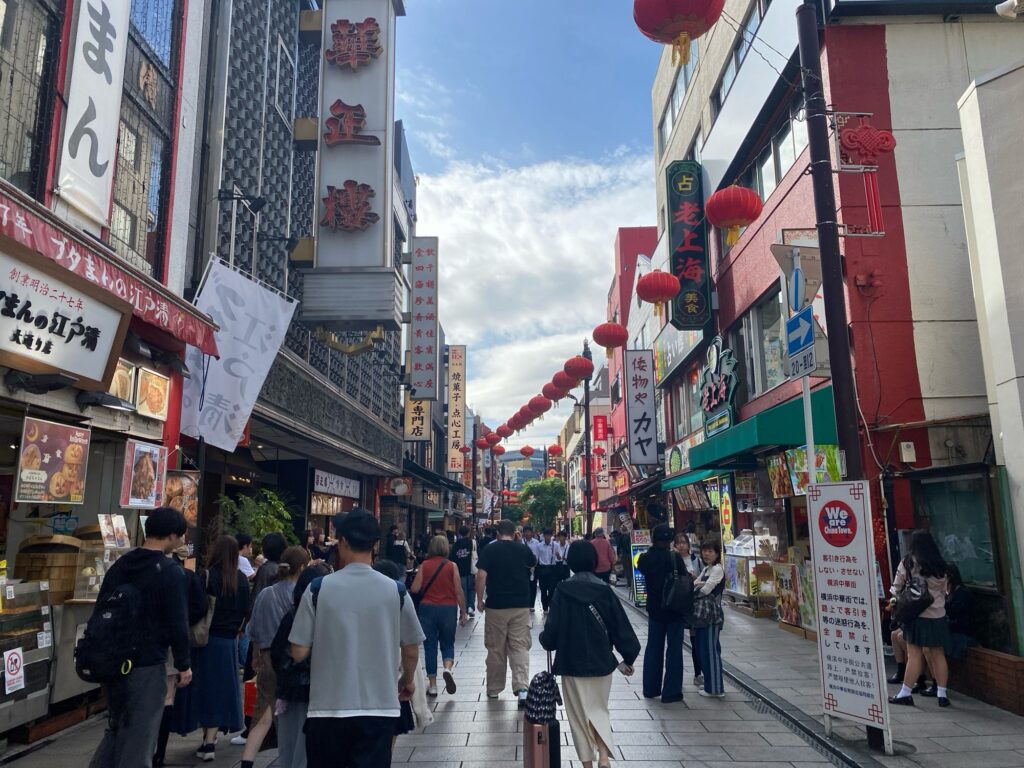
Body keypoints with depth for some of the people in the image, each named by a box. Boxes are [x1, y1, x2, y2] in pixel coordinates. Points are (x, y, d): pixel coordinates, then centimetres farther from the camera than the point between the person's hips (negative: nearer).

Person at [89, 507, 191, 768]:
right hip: (147, 665, -7)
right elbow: (177, 623, -16)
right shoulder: (169, 572, -16)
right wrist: (184, 664, -4)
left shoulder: (120, 565, 6)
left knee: (116, 727, 23)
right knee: (139, 736, 3)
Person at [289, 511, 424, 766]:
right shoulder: (395, 591, -5)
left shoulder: (318, 589, -8)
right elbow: (411, 651, 3)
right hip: (379, 708, 0)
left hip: (328, 708, 0)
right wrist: (407, 680, 23)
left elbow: (299, 653, -5)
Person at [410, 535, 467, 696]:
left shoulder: (424, 565, -3)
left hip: (427, 608, 0)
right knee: (447, 643, 14)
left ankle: (432, 685, 12)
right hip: (448, 609, 0)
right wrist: (463, 612, 4)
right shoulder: (452, 566, -3)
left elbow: (415, 589, -7)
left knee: (430, 645, 9)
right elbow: (459, 592, -4)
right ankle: (448, 668, -14)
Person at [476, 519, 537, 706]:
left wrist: (479, 600, -2)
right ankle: (522, 687, -13)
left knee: (495, 649, 10)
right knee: (520, 647, 2)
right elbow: (533, 563, 24)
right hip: (521, 606, 1)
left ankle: (493, 689, 22)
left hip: (495, 606, -1)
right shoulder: (523, 549, 3)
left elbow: (481, 576, -11)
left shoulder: (489, 549, -4)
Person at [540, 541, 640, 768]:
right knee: (599, 709, 19)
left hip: (572, 662, -2)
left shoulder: (563, 591, -11)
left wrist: (545, 640, 15)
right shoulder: (605, 590, -6)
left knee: (580, 714, 13)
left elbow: (553, 627, -8)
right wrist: (628, 658, 10)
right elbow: (621, 627, -2)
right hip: (601, 662, 2)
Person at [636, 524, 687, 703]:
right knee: (674, 649, 5)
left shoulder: (645, 559, -7)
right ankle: (671, 691, 9)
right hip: (674, 608, -4)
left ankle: (650, 688, 23)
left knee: (653, 648, 15)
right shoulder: (674, 557, -18)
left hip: (654, 609, 4)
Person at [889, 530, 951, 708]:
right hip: (938, 616, 4)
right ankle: (942, 694, 14)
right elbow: (944, 591, 9)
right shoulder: (941, 566, 4)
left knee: (914, 655, -1)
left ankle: (905, 694, 3)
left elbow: (896, 589, -4)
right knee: (938, 655, 11)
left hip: (916, 615, -3)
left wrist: (897, 599, 15)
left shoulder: (907, 563, -8)